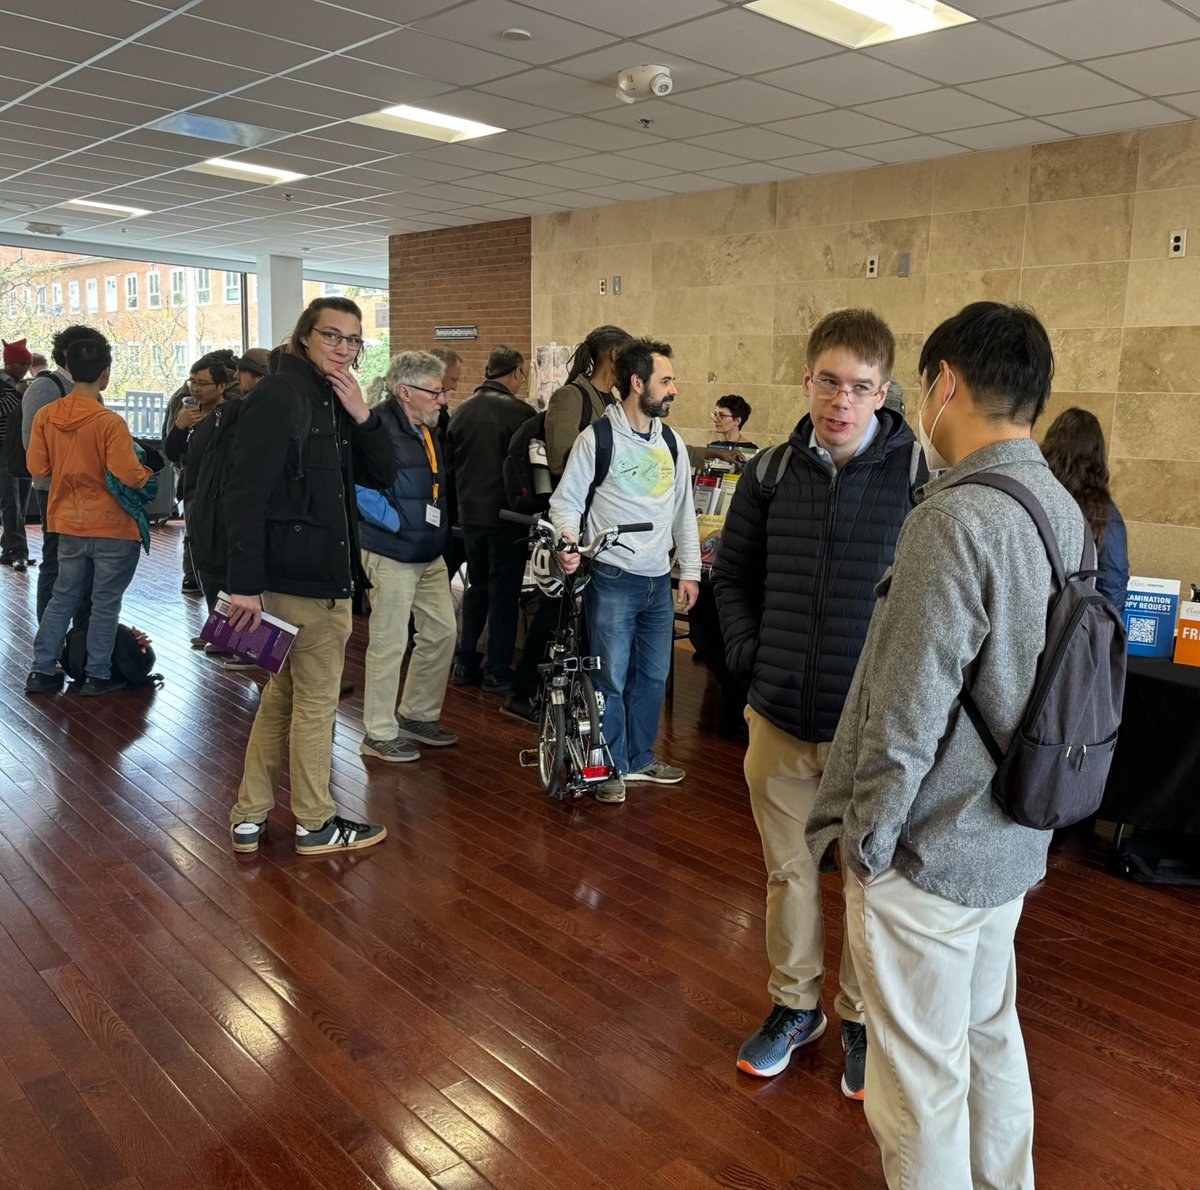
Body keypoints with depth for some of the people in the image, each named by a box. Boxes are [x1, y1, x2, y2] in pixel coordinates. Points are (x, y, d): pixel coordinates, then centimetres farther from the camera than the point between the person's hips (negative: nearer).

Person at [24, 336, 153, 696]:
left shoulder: (45, 416, -2)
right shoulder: (109, 422, -18)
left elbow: (37, 467, 3)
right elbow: (129, 476, -21)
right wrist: (147, 472, 1)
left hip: (69, 524, 6)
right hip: (113, 527, -5)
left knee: (63, 598, 17)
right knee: (105, 603, 6)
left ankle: (41, 671, 20)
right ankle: (97, 676, 14)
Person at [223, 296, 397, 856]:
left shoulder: (335, 401, 15)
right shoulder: (278, 396, -14)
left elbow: (382, 474, 9)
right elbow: (246, 492, -21)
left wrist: (361, 416, -7)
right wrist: (245, 583, -25)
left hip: (323, 574, 10)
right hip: (301, 578, -10)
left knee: (283, 695, 16)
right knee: (317, 699, 3)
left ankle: (249, 816, 27)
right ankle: (315, 823, 18)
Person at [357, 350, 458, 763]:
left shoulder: (425, 430, 13)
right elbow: (360, 487, -26)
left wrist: (439, 523, 14)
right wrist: (396, 521, -20)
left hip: (429, 552, 9)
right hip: (392, 554, -9)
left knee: (441, 632, 14)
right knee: (389, 643, -1)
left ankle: (418, 715, 29)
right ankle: (379, 734, 12)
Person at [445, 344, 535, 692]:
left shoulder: (461, 411, 3)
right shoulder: (520, 412, -14)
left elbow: (449, 463, 11)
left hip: (470, 513, 5)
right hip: (506, 515, -5)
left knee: (477, 587, 18)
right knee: (504, 591, 4)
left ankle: (466, 664, 22)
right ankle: (497, 672, 8)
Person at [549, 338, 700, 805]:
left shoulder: (671, 442, 10)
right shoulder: (597, 438, -8)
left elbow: (683, 511, 16)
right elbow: (566, 501, -4)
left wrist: (689, 571, 13)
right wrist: (567, 542, -23)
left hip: (659, 580, 6)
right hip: (612, 579, -6)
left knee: (653, 675, 13)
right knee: (610, 677, -1)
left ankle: (640, 757, 30)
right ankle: (611, 768, 15)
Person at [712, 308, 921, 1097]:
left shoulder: (921, 472, -10)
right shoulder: (772, 471, 2)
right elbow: (732, 573, 14)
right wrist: (749, 655, 4)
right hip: (779, 716, 3)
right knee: (788, 870, 18)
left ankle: (863, 1020, 36)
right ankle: (795, 1005, 39)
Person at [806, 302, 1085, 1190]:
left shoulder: (956, 521, -25)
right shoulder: (1065, 510, 3)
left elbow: (907, 715, -24)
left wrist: (868, 840, -11)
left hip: (930, 853, -9)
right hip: (1012, 844, 9)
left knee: (923, 1075, 9)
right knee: (989, 1034, 26)